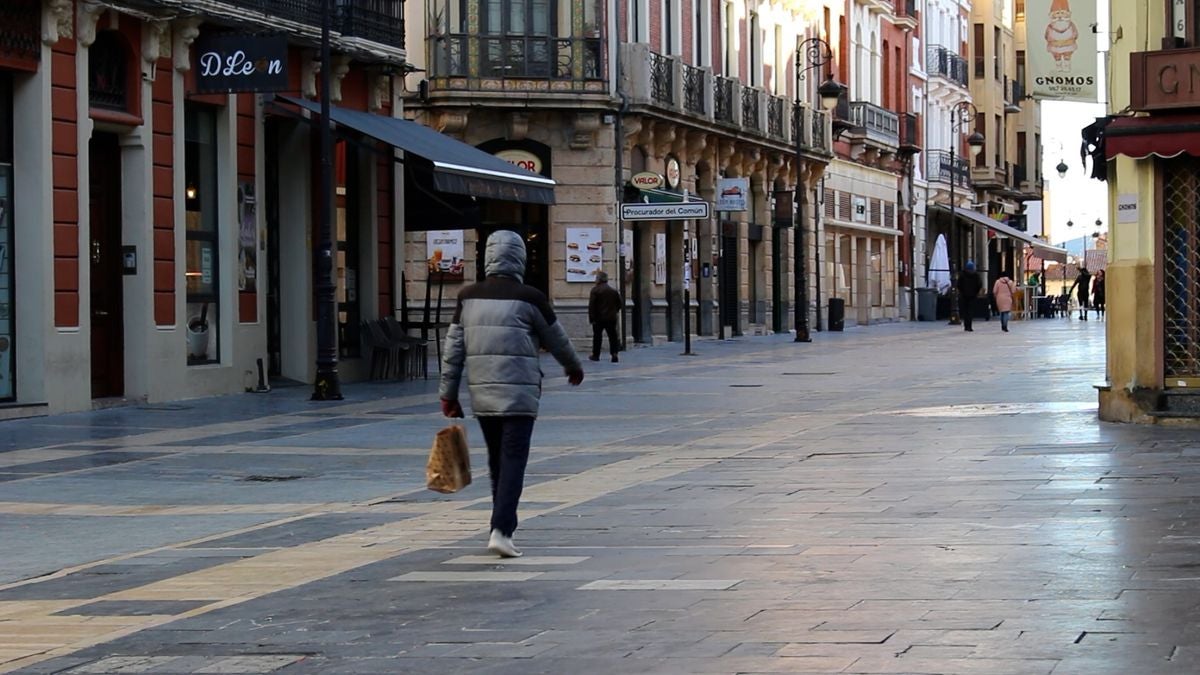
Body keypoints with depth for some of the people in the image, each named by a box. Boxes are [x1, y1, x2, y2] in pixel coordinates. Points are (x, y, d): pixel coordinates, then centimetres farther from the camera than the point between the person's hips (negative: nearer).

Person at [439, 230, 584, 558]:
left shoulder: (468, 297, 4)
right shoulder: (529, 298, -6)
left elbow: (453, 349, 6)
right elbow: (557, 339, 6)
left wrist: (448, 393, 12)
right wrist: (574, 368, 24)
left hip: (481, 394, 4)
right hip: (519, 393, -4)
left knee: (496, 460, 16)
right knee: (513, 460, -5)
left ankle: (504, 526, 24)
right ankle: (501, 530, -17)